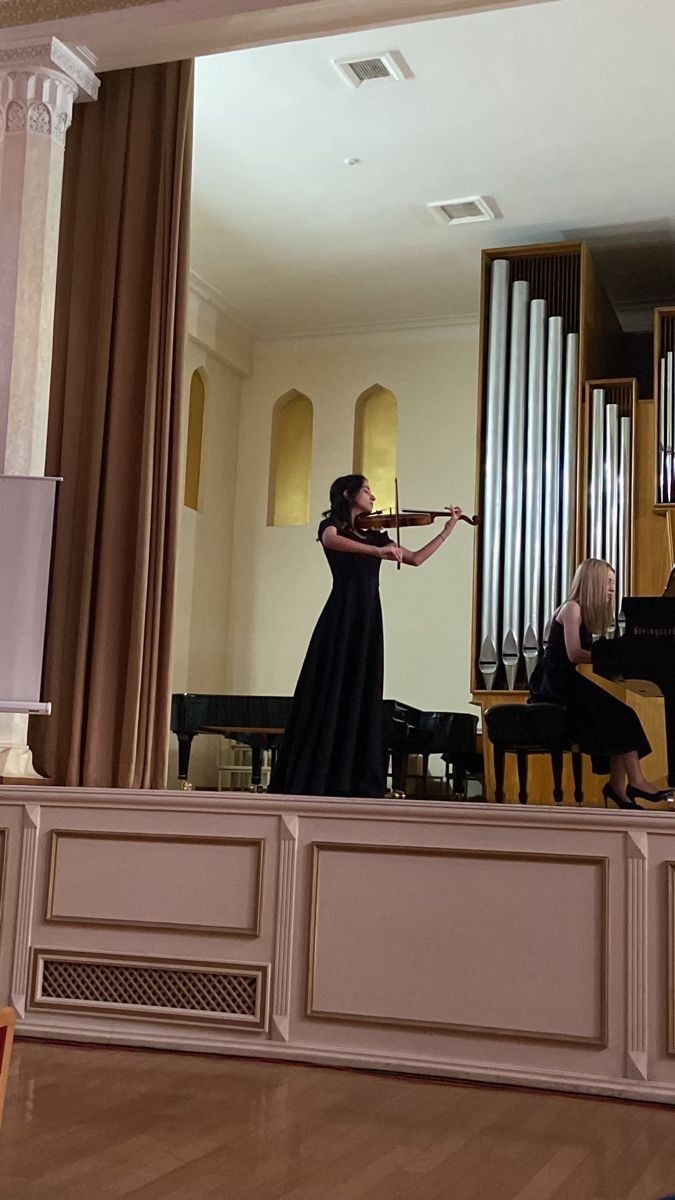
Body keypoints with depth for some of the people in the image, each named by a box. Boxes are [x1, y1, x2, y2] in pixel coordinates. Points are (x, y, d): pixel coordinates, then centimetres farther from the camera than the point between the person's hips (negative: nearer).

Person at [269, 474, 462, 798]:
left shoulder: (375, 534, 19)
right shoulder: (333, 526, 2)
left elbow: (416, 559, 19)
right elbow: (330, 541, -23)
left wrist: (448, 529, 16)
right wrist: (378, 551, -32)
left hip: (367, 620, 6)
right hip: (342, 617, -6)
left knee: (361, 697, 3)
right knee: (331, 695, -7)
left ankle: (354, 781, 4)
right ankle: (314, 780, -5)